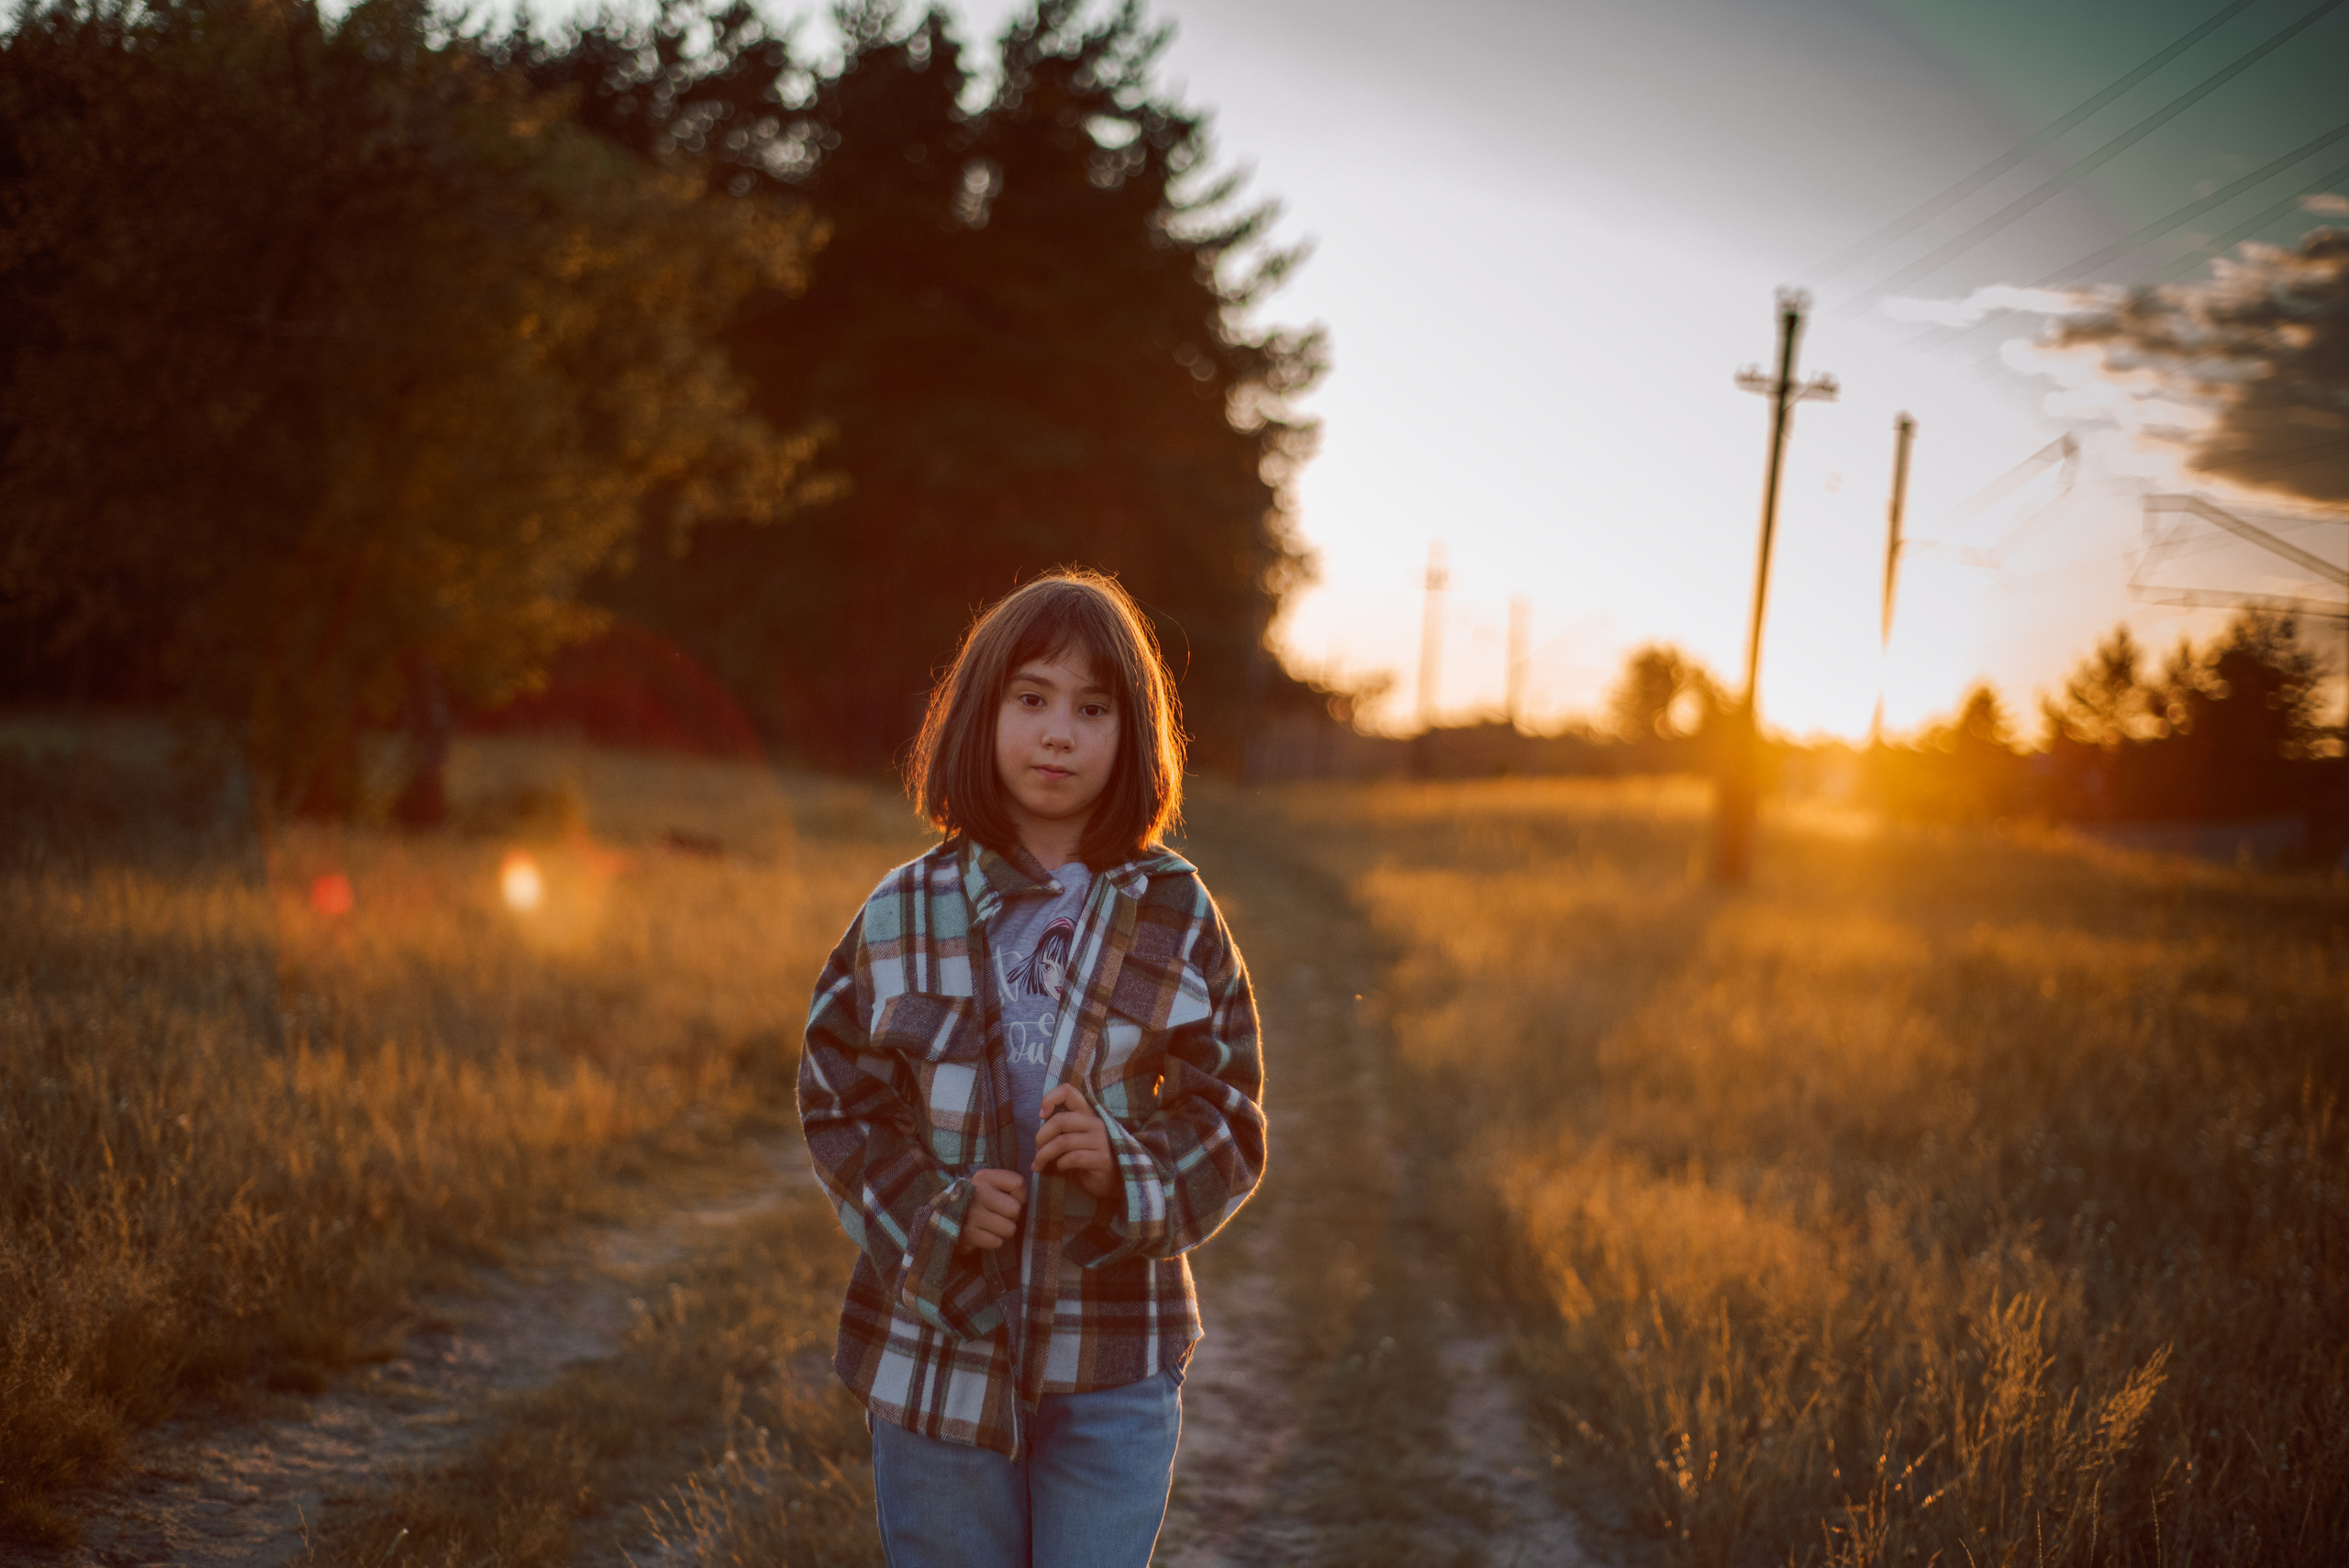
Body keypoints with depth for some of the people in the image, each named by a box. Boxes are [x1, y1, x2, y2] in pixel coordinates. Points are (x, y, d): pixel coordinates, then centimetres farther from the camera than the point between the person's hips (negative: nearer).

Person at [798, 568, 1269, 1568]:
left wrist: (1127, 1165, -19)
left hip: (1113, 1370, 0)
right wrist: (934, 1214, -14)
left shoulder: (1176, 917, -2)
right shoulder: (904, 917, -1)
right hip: (937, 1347, 1)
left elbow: (1228, 1119, 1)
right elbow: (837, 1103, 3)